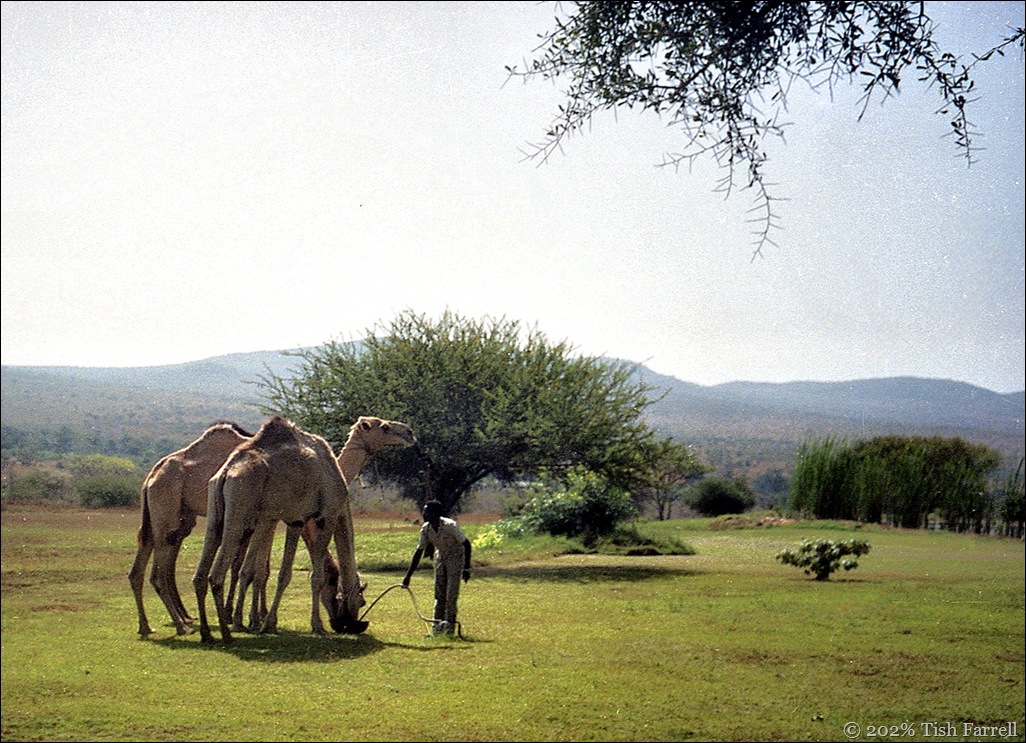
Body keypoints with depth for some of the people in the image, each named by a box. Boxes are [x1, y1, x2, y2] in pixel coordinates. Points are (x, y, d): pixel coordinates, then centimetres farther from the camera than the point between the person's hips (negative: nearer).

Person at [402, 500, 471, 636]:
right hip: (441, 559, 6)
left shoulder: (450, 526, -29)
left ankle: (450, 626, -3)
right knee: (439, 594, 8)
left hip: (455, 559, -6)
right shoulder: (426, 529, -12)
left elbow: (466, 544, -20)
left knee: (451, 595, -10)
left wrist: (467, 568, -20)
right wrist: (408, 576, -6)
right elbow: (419, 552, -5)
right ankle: (438, 626, 15)